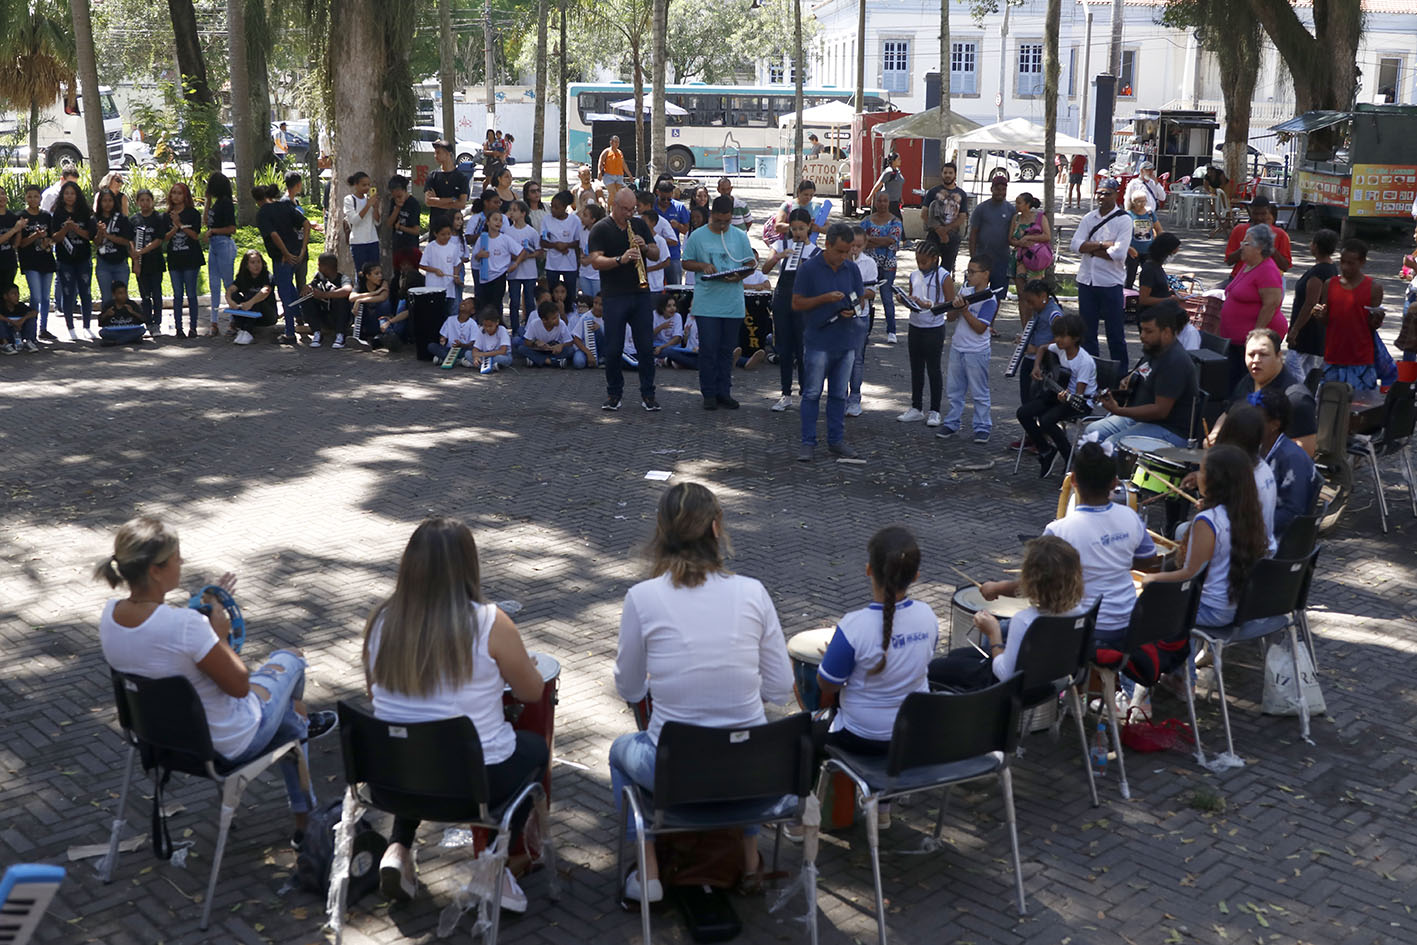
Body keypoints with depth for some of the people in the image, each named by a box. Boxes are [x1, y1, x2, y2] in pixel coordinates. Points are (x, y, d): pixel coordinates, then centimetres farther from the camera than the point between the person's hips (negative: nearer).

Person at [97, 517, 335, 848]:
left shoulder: (110, 613, -14)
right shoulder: (184, 624, -40)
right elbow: (239, 685, -27)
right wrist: (220, 635, -12)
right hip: (225, 745, -7)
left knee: (287, 720, 34)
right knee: (289, 660, 23)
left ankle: (305, 819, 52)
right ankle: (304, 721, 58)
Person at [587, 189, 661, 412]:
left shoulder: (640, 225, 12)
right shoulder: (600, 229, -1)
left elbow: (656, 255, 11)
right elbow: (595, 261, -12)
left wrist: (644, 247, -10)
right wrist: (620, 259, -26)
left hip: (641, 294, 3)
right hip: (614, 296, -3)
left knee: (646, 347, 3)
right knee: (613, 349, 1)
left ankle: (648, 394, 11)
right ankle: (614, 393, 15)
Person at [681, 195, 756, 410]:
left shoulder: (740, 236, 6)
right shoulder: (697, 236, 2)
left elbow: (751, 263, 9)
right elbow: (686, 262, 8)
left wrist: (740, 276, -11)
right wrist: (702, 266, -12)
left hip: (733, 303, 2)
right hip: (707, 303, -2)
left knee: (727, 350, 8)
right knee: (708, 349, -2)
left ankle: (724, 392, 17)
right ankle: (709, 394, 7)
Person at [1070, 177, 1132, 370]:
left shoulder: (1123, 220, -5)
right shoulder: (1089, 218, 9)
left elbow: (1118, 253, -18)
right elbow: (1076, 244, -4)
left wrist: (1090, 249, -9)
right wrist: (1102, 244, -14)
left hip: (1110, 282, -5)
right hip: (1086, 280, 5)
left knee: (1115, 333, 1)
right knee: (1087, 330, 11)